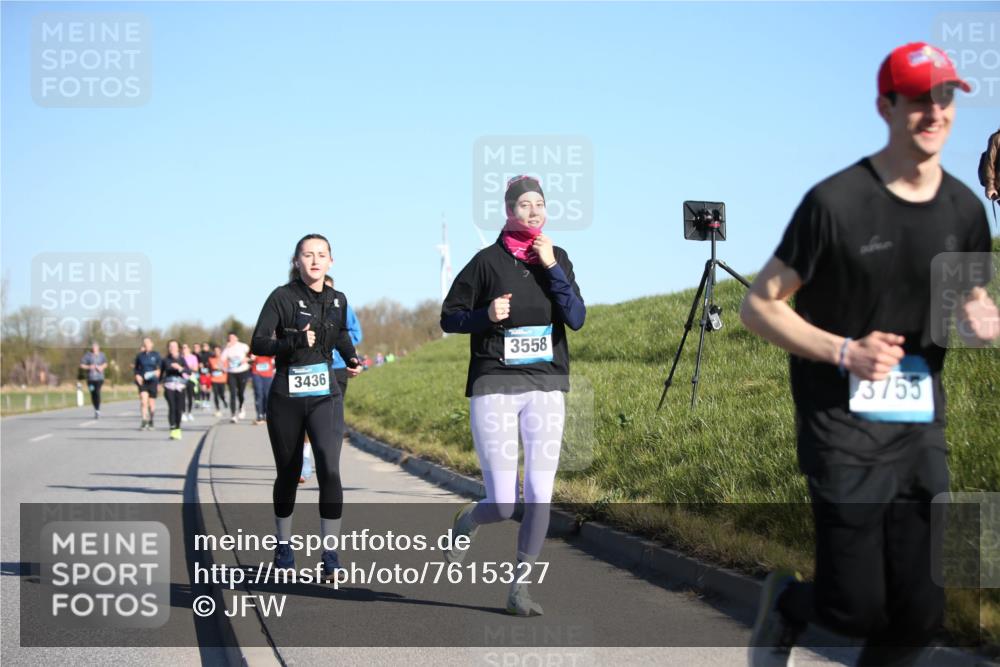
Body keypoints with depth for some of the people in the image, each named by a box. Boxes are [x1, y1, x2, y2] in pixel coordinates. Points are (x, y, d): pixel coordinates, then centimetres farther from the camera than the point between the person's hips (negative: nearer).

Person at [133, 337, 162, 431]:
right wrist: (137, 375, -4)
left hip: (153, 381, 0)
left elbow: (161, 367, 4)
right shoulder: (140, 355, 5)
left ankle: (151, 423, 25)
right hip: (142, 381, 0)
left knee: (151, 404, 7)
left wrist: (158, 372, -18)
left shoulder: (156, 355, 2)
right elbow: (136, 368, 14)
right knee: (143, 401, -17)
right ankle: (144, 422, -17)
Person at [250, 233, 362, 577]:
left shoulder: (337, 300, 7)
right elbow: (258, 344, -13)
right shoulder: (282, 297, -6)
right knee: (288, 474, 10)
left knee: (329, 469, -16)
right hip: (286, 398, -2)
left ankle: (330, 553, -13)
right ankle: (283, 544, 31)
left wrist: (351, 357, 11)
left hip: (325, 396, 2)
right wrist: (294, 341, -27)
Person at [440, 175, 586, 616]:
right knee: (502, 504, -6)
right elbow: (449, 318, 2)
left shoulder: (557, 258, 7)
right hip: (494, 386, -3)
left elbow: (576, 318, -5)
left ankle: (519, 587, 11)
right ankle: (465, 523, 29)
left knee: (540, 496, -1)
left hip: (547, 386, 3)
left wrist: (550, 267, -11)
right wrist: (487, 316, -15)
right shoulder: (488, 261, -2)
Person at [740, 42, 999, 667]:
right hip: (845, 428, -5)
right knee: (859, 610, -4)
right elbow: (759, 306, -8)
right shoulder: (837, 203, -13)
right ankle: (786, 602, 31)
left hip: (922, 426, 5)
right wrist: (844, 352, -21)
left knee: (921, 613, 4)